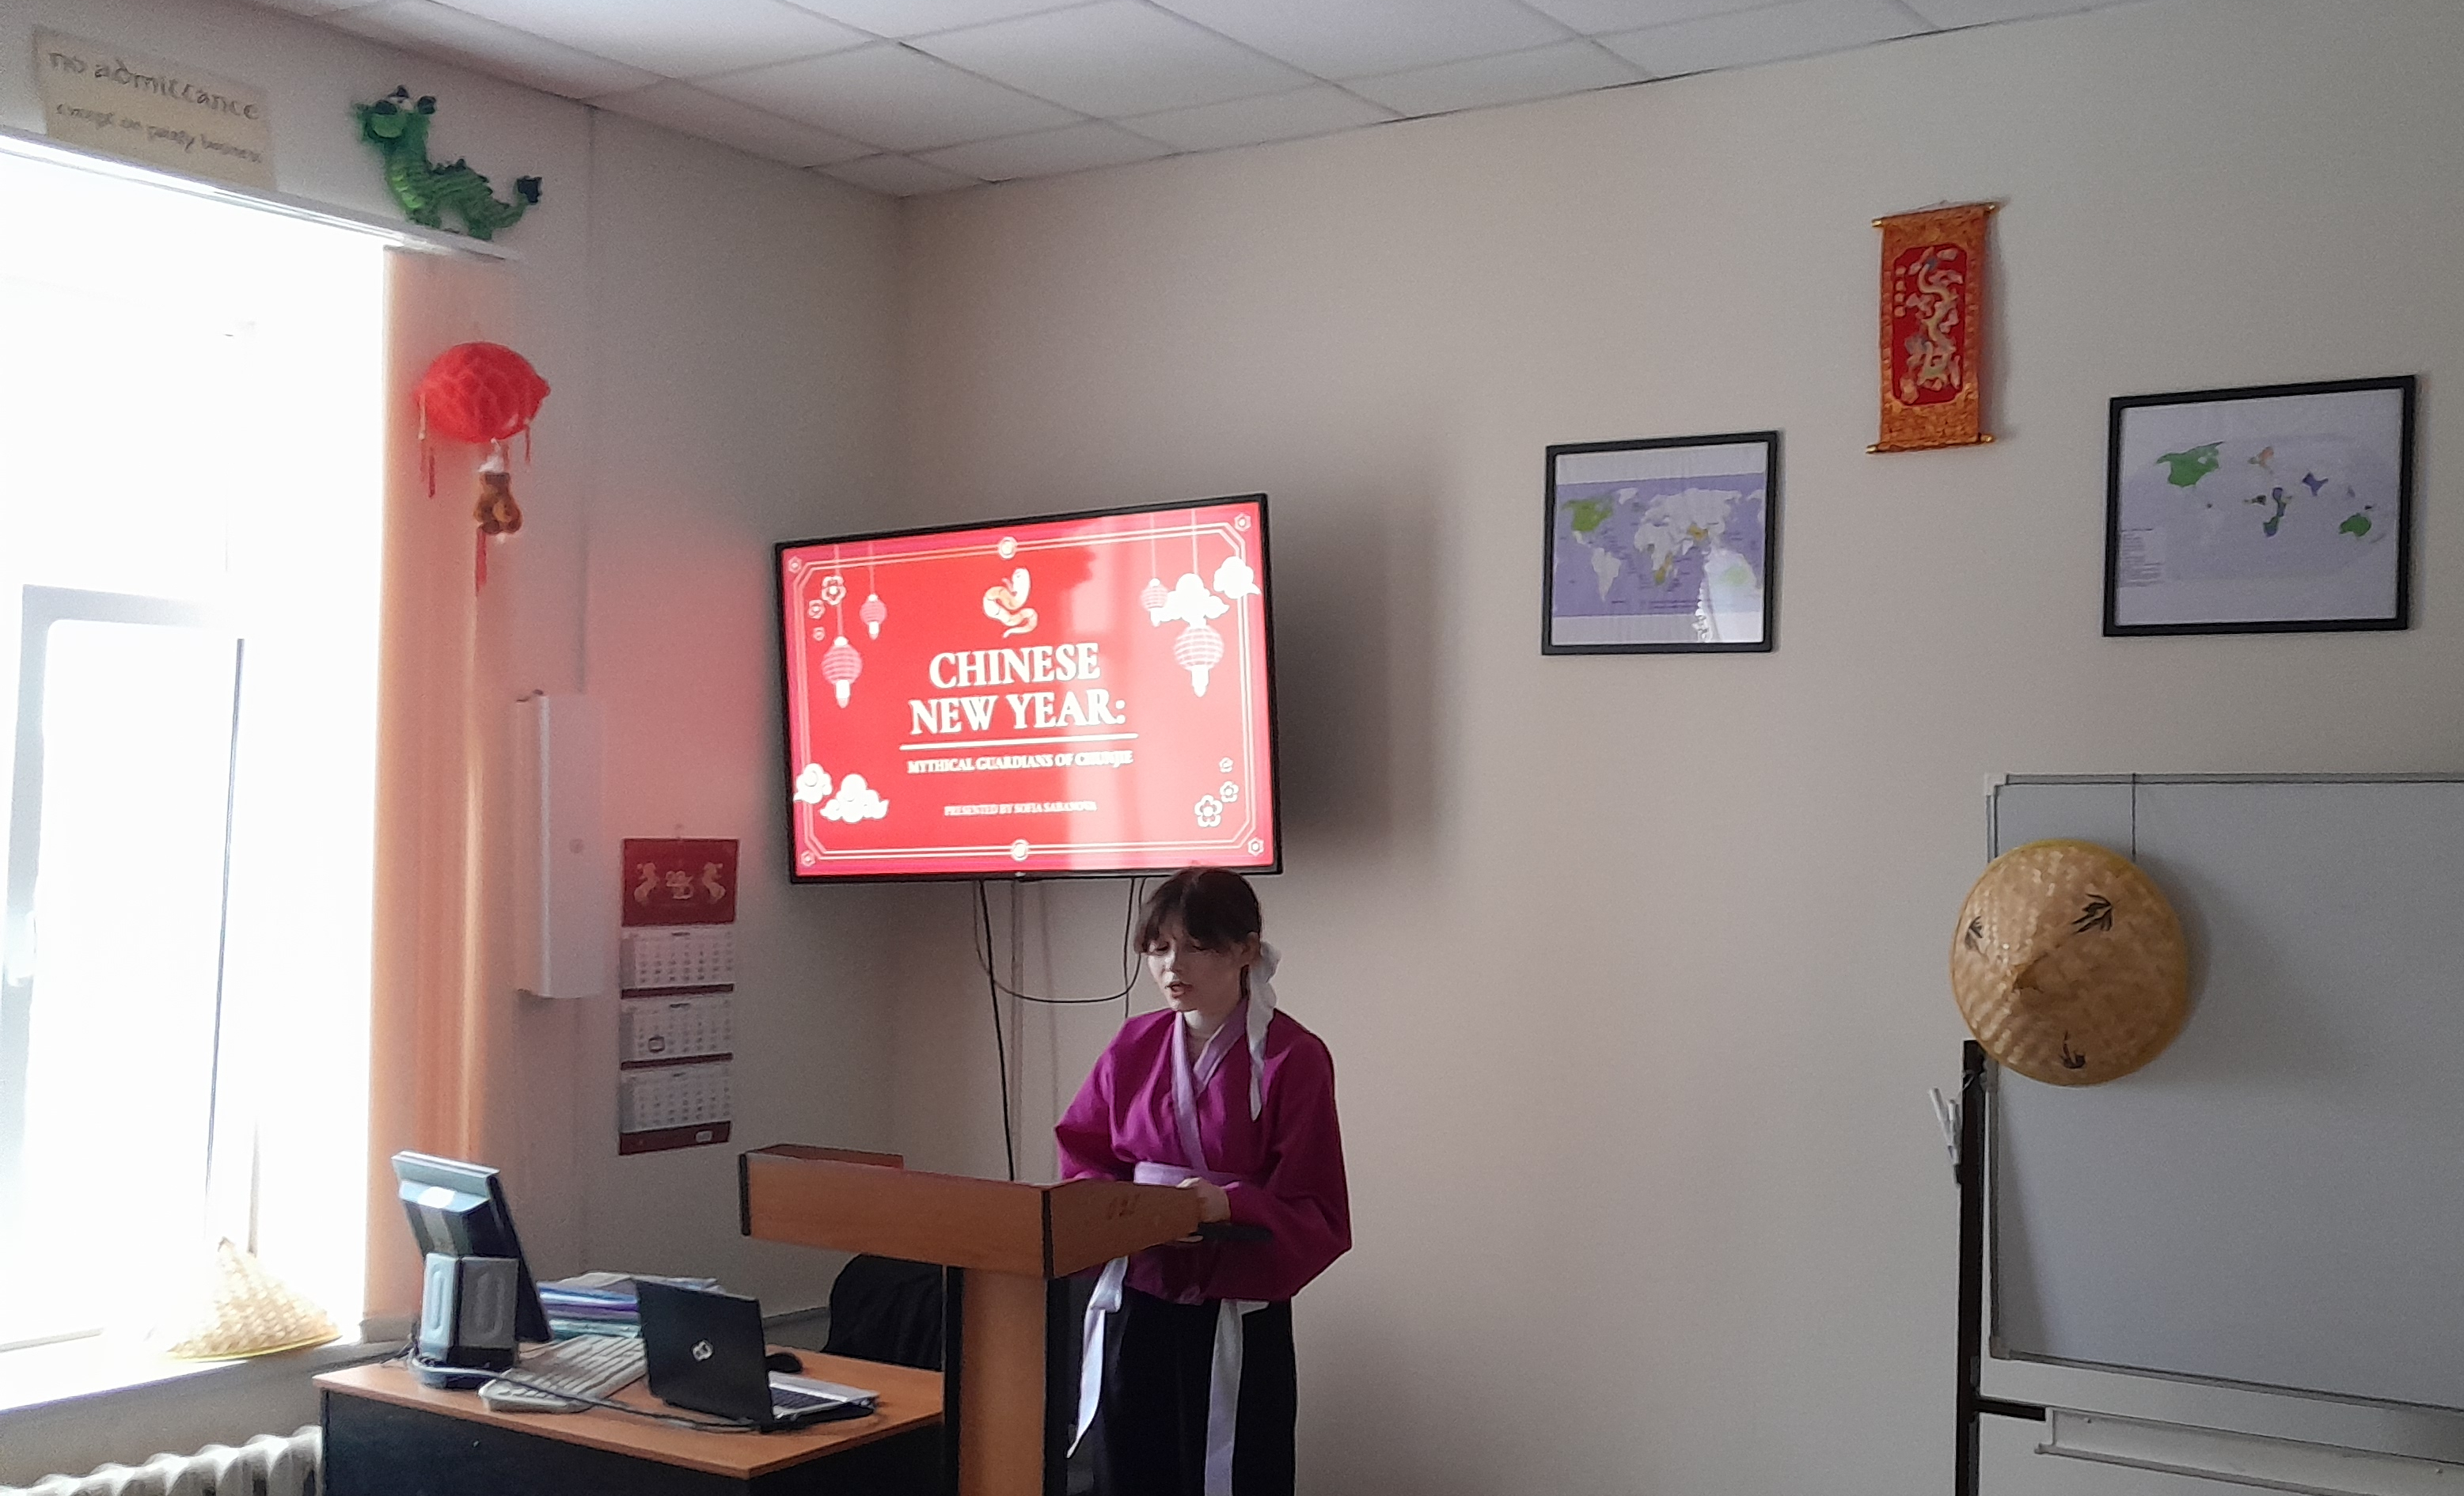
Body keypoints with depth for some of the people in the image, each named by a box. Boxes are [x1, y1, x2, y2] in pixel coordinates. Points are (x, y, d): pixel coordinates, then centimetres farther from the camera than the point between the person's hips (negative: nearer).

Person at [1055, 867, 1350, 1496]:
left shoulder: (1293, 1058, -12)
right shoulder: (1135, 1045, 3)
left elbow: (1317, 1214, -11)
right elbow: (1083, 1158, 13)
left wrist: (1230, 1206, -27)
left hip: (1237, 1320, -4)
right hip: (1135, 1306, 4)